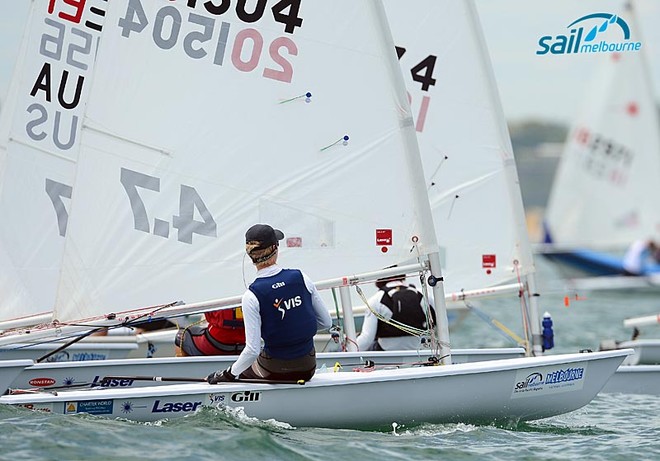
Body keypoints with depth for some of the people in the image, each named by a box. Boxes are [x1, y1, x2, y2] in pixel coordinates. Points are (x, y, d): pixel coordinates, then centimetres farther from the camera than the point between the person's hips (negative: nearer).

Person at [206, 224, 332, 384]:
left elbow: (253, 350, -17)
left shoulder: (252, 296, -17)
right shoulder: (301, 278, -8)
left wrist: (228, 374, -3)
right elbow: (326, 322, 1)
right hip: (308, 369, 3)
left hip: (275, 370, -3)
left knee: (240, 369, 29)